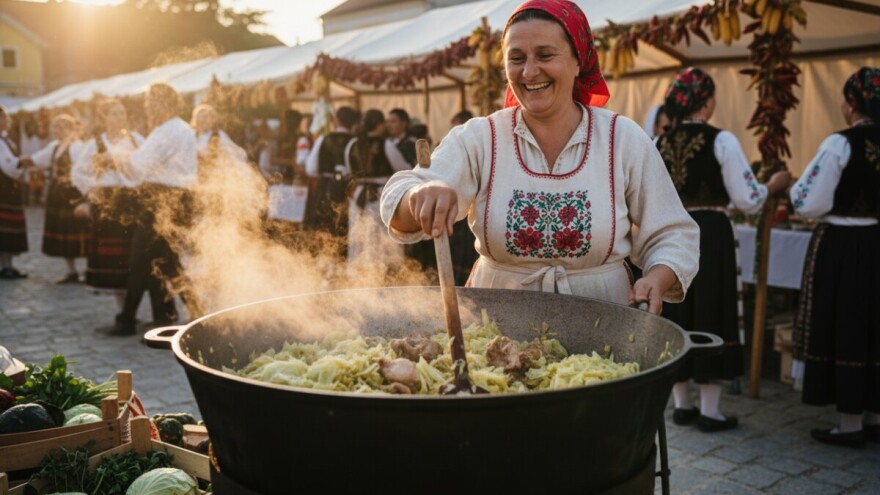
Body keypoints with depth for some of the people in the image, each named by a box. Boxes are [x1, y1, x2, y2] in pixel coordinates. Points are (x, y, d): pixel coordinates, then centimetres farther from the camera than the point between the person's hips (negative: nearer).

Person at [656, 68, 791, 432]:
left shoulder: (659, 144, 3)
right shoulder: (722, 141, -9)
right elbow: (748, 200, -8)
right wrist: (774, 185, 10)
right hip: (710, 235, -4)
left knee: (676, 316, 12)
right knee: (711, 315, 4)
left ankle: (681, 404, 21)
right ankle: (709, 411, 10)